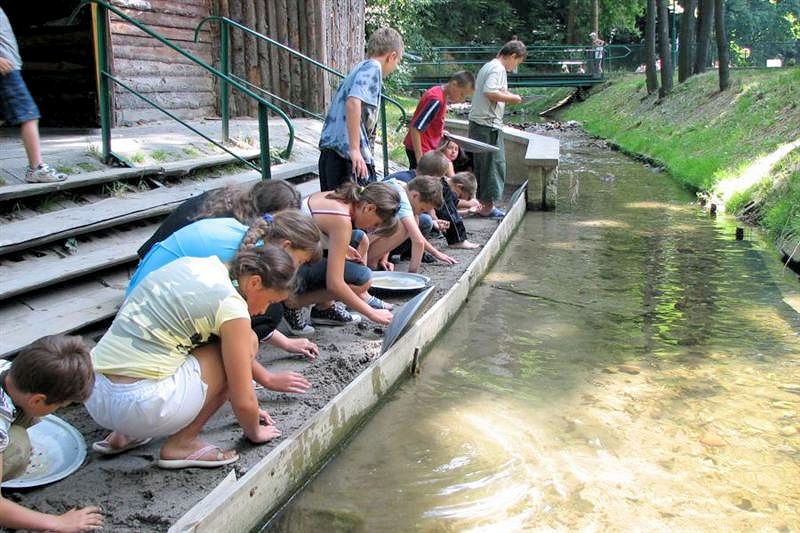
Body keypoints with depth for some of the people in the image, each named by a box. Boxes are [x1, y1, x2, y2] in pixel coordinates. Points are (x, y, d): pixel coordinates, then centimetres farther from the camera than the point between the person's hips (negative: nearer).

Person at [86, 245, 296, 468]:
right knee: (246, 343, 4)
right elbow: (243, 402, -5)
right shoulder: (231, 305, -10)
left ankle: (124, 434, 19)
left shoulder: (192, 264, 13)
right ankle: (182, 443, 6)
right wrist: (255, 433, 18)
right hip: (139, 405, -8)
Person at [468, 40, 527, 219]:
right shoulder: (498, 69, -12)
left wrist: (507, 95, 17)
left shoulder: (488, 66, 19)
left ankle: (479, 202, 20)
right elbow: (490, 92, -24)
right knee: (495, 164, -3)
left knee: (480, 163, 14)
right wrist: (512, 98, -12)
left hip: (477, 122, 10)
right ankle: (488, 205, 0)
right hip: (489, 124, -10)